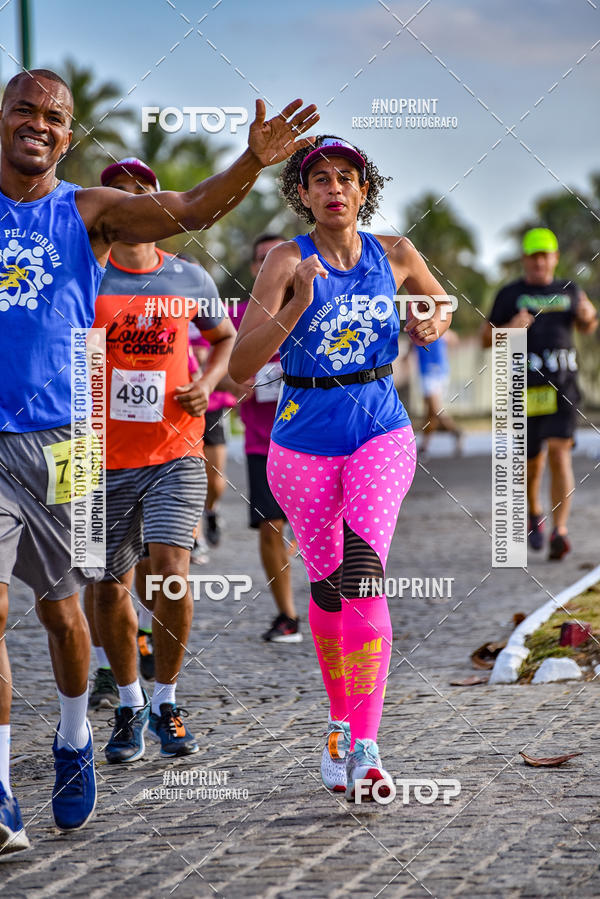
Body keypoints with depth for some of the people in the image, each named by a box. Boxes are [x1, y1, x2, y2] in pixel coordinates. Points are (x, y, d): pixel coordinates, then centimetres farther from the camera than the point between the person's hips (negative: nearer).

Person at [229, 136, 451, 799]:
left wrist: (432, 324, -2)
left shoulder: (394, 254, 1)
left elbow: (443, 306, 22)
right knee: (326, 586, 9)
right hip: (305, 440, 0)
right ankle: (340, 719, 33)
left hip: (380, 432, 0)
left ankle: (363, 747, -25)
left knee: (363, 570, -20)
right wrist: (299, 304, -31)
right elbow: (240, 367, -18)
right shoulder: (288, 260, -8)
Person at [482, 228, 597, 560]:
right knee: (533, 460, 4)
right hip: (526, 383, -1)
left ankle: (559, 530, -16)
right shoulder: (510, 295, 6)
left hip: (562, 383, 1)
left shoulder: (569, 291, 14)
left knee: (560, 454, -13)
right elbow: (486, 337, 7)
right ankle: (534, 514, 34)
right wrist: (510, 329, -13)